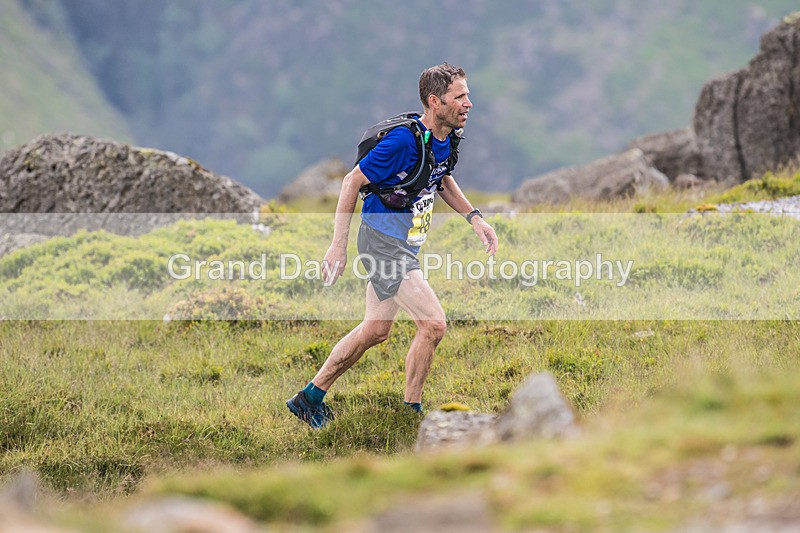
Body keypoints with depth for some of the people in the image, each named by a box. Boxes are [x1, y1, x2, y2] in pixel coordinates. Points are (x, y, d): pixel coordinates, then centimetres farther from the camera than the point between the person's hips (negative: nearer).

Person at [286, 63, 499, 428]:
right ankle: (410, 414, 0)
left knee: (376, 330, 16)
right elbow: (352, 181, -17)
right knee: (434, 324, -13)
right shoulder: (403, 140, -24)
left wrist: (473, 217, 7)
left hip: (404, 244, 9)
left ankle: (310, 397, 27)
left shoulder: (447, 137, 1)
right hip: (383, 242, -9)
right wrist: (338, 246, -16)